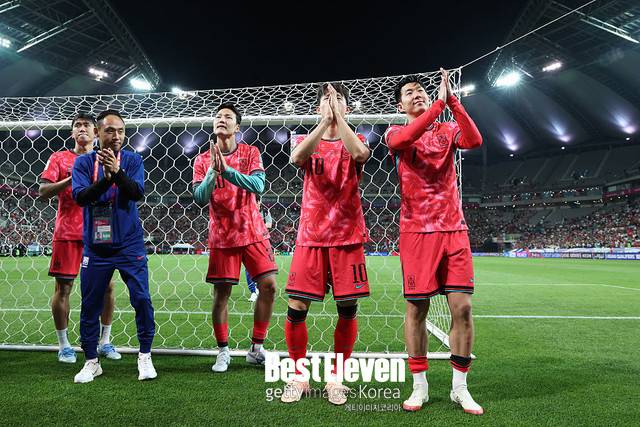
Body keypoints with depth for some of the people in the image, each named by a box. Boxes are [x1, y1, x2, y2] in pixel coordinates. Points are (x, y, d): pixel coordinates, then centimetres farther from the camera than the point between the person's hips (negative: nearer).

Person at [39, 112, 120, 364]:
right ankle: (64, 346, 16)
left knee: (107, 285, 1)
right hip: (67, 233, -2)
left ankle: (105, 342, 16)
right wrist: (70, 179, -16)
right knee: (63, 287, 1)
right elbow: (43, 191, -2)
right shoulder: (60, 158, 7)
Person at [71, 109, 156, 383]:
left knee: (142, 299, -4)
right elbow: (79, 196, -11)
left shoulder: (133, 160, 1)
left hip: (130, 245, -1)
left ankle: (145, 357, 12)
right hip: (95, 247, 1)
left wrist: (117, 172, -29)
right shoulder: (84, 162, 3)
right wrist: (106, 179, -25)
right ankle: (91, 362, 24)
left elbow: (138, 192, -13)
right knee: (90, 305, 7)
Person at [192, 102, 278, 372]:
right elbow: (200, 199, -6)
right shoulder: (203, 161, 3)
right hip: (222, 236, 0)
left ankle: (257, 349, 11)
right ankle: (223, 352, 17)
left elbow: (258, 186, -14)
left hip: (252, 231, 1)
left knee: (268, 286, -4)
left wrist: (226, 170, -24)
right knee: (221, 294, 1)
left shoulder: (250, 153, 1)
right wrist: (213, 172, -21)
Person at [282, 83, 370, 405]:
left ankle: (336, 378, 20)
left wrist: (338, 116, -14)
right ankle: (299, 377, 17)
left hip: (347, 236, 0)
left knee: (348, 309, 1)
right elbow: (297, 158, -15)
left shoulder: (355, 140, 9)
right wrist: (325, 121, -17)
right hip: (310, 236, 0)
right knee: (296, 309, -3)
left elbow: (360, 153, -18)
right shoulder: (306, 140, 11)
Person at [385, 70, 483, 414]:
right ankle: (419, 386, 17)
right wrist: (439, 104, -20)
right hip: (416, 231, -2)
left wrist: (451, 100, -14)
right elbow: (402, 139, -19)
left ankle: (459, 388, 15)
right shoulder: (395, 133, 7)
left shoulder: (446, 129, 13)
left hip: (453, 229, 2)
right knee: (416, 308, 1)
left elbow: (475, 140, -9)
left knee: (462, 307, -2)